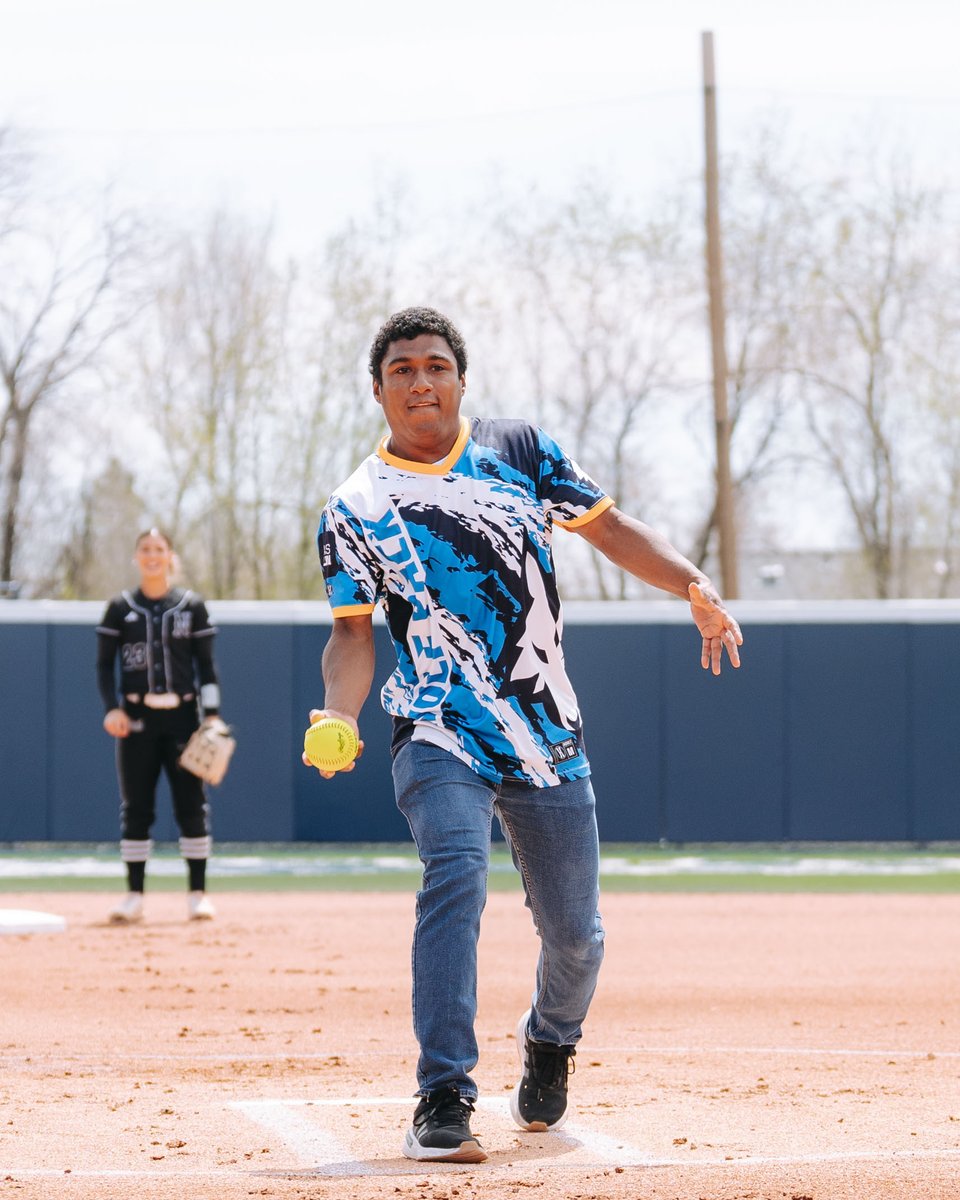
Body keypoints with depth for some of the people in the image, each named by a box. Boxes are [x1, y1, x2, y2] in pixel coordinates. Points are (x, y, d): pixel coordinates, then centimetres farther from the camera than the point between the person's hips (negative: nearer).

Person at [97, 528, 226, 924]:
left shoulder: (191, 606, 6)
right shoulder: (120, 608, 5)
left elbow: (206, 665, 6)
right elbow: (104, 663, 4)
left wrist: (212, 714, -5)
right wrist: (112, 708, -11)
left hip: (182, 717, 0)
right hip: (137, 718, 0)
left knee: (191, 804, -3)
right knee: (135, 806, 0)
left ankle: (198, 893, 2)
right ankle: (134, 895, 4)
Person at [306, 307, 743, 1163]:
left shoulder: (521, 451, 5)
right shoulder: (357, 508, 0)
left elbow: (609, 527, 8)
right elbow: (354, 631, -3)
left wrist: (696, 588, -7)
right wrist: (338, 716, -22)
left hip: (550, 741, 3)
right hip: (440, 739, -2)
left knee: (576, 935, 4)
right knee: (457, 872, -29)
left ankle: (550, 1040, 39)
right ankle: (443, 1102, -30)